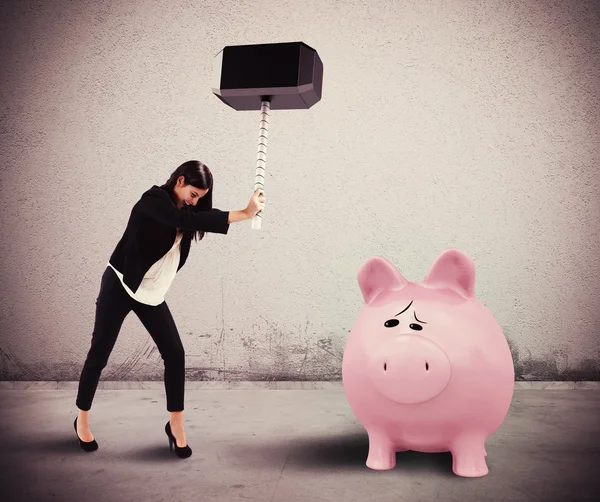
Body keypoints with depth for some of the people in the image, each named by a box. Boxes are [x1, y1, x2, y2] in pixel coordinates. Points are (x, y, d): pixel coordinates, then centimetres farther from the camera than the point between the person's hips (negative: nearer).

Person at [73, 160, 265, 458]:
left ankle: (176, 425, 9)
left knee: (174, 353, -3)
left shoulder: (184, 210, 3)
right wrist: (243, 214, -40)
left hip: (152, 293, 6)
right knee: (99, 354, 5)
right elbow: (186, 220, -35)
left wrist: (249, 209, -24)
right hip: (119, 286, -6)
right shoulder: (154, 199, -20)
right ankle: (82, 419, 28)